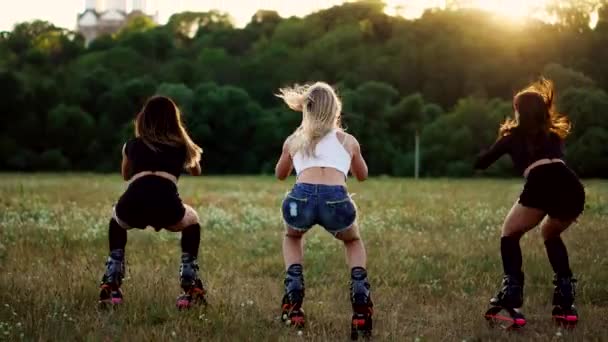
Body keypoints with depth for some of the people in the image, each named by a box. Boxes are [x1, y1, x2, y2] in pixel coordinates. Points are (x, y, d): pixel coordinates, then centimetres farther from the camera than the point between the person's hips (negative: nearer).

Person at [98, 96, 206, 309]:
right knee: (192, 222, 34)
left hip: (133, 204, 1)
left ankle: (111, 289, 28)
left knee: (117, 221, 39)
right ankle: (190, 290, 22)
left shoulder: (132, 145, 28)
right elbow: (196, 171, 47)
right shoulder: (181, 145, 25)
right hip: (166, 204, -1)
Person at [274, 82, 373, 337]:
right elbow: (362, 176, 42)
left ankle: (294, 296, 18)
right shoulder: (348, 140, 25)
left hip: (301, 197, 0)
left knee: (292, 237, 38)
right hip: (336, 200, 0)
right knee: (353, 242, 35)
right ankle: (360, 299, 11)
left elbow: (280, 175, 43)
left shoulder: (294, 140, 26)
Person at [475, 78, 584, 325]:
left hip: (542, 185, -4)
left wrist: (502, 140, 45)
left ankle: (511, 293, -5)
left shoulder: (515, 135, 23)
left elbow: (481, 163, 27)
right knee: (550, 234, 31)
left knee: (509, 235, 16)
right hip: (573, 188, 4)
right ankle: (565, 299, 19)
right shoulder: (552, 134, 32)